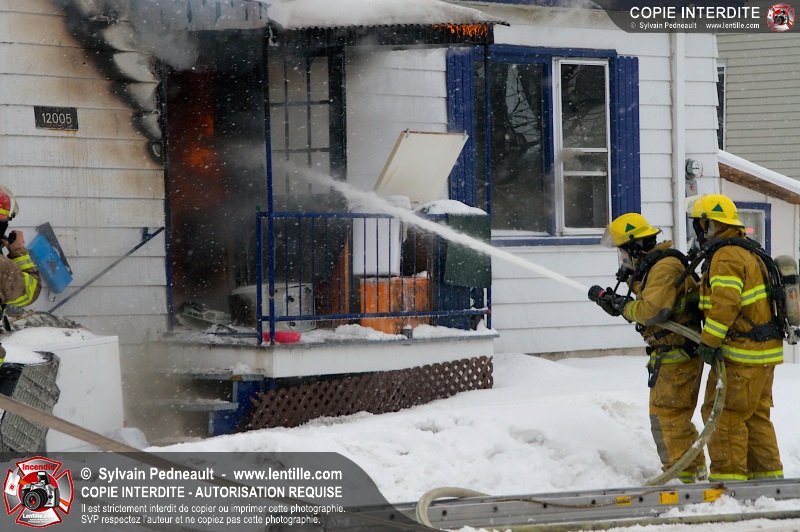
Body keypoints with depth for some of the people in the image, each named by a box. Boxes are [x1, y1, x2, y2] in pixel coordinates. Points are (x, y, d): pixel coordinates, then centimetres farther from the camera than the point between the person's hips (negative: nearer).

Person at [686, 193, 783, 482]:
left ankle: (728, 475, -5)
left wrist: (708, 342, -19)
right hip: (763, 351, 10)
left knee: (726, 414, -6)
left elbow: (725, 305, -25)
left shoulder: (726, 258, -16)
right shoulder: (746, 253, 18)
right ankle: (767, 473, 19)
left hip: (742, 355, -10)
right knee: (755, 415, 15)